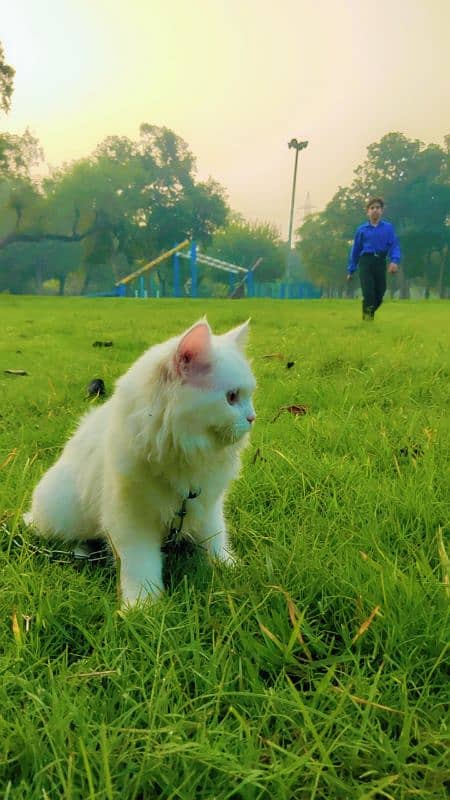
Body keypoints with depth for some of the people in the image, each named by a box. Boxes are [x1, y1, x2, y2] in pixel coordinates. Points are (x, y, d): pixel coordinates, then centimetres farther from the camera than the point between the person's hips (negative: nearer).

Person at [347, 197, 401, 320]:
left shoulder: (388, 227, 6)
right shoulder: (362, 229, 8)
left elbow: (394, 245, -1)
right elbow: (355, 250, 12)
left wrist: (395, 260, -21)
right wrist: (351, 270, 12)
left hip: (380, 262, 1)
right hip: (366, 262, -1)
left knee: (379, 294, 3)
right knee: (368, 292, -14)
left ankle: (370, 313, 28)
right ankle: (367, 315, 4)